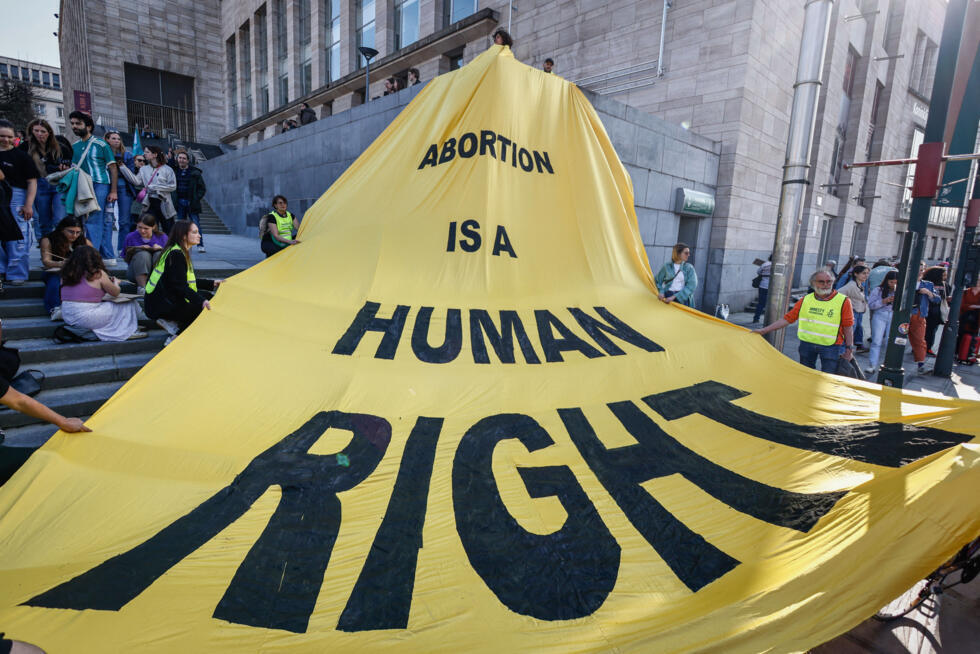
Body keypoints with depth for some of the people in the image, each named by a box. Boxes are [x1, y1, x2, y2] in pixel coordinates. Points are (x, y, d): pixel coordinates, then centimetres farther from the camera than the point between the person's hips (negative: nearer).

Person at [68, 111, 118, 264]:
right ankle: (108, 256, 10)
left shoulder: (100, 145, -2)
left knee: (93, 221, -12)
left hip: (100, 185, -6)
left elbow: (113, 168, -5)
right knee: (103, 222, 8)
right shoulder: (74, 146, 15)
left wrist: (113, 191, -11)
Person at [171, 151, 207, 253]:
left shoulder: (195, 172, 0)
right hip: (179, 203, 4)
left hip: (191, 203, -3)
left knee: (196, 224, -6)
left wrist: (197, 198, -7)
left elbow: (202, 188, 1)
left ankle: (200, 245, -4)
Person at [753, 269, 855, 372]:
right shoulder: (805, 300, 4)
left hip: (831, 347, -3)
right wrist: (764, 330, -2)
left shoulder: (843, 301, -5)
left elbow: (848, 327, -2)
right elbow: (787, 319, 3)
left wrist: (849, 349, -3)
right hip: (806, 343, 3)